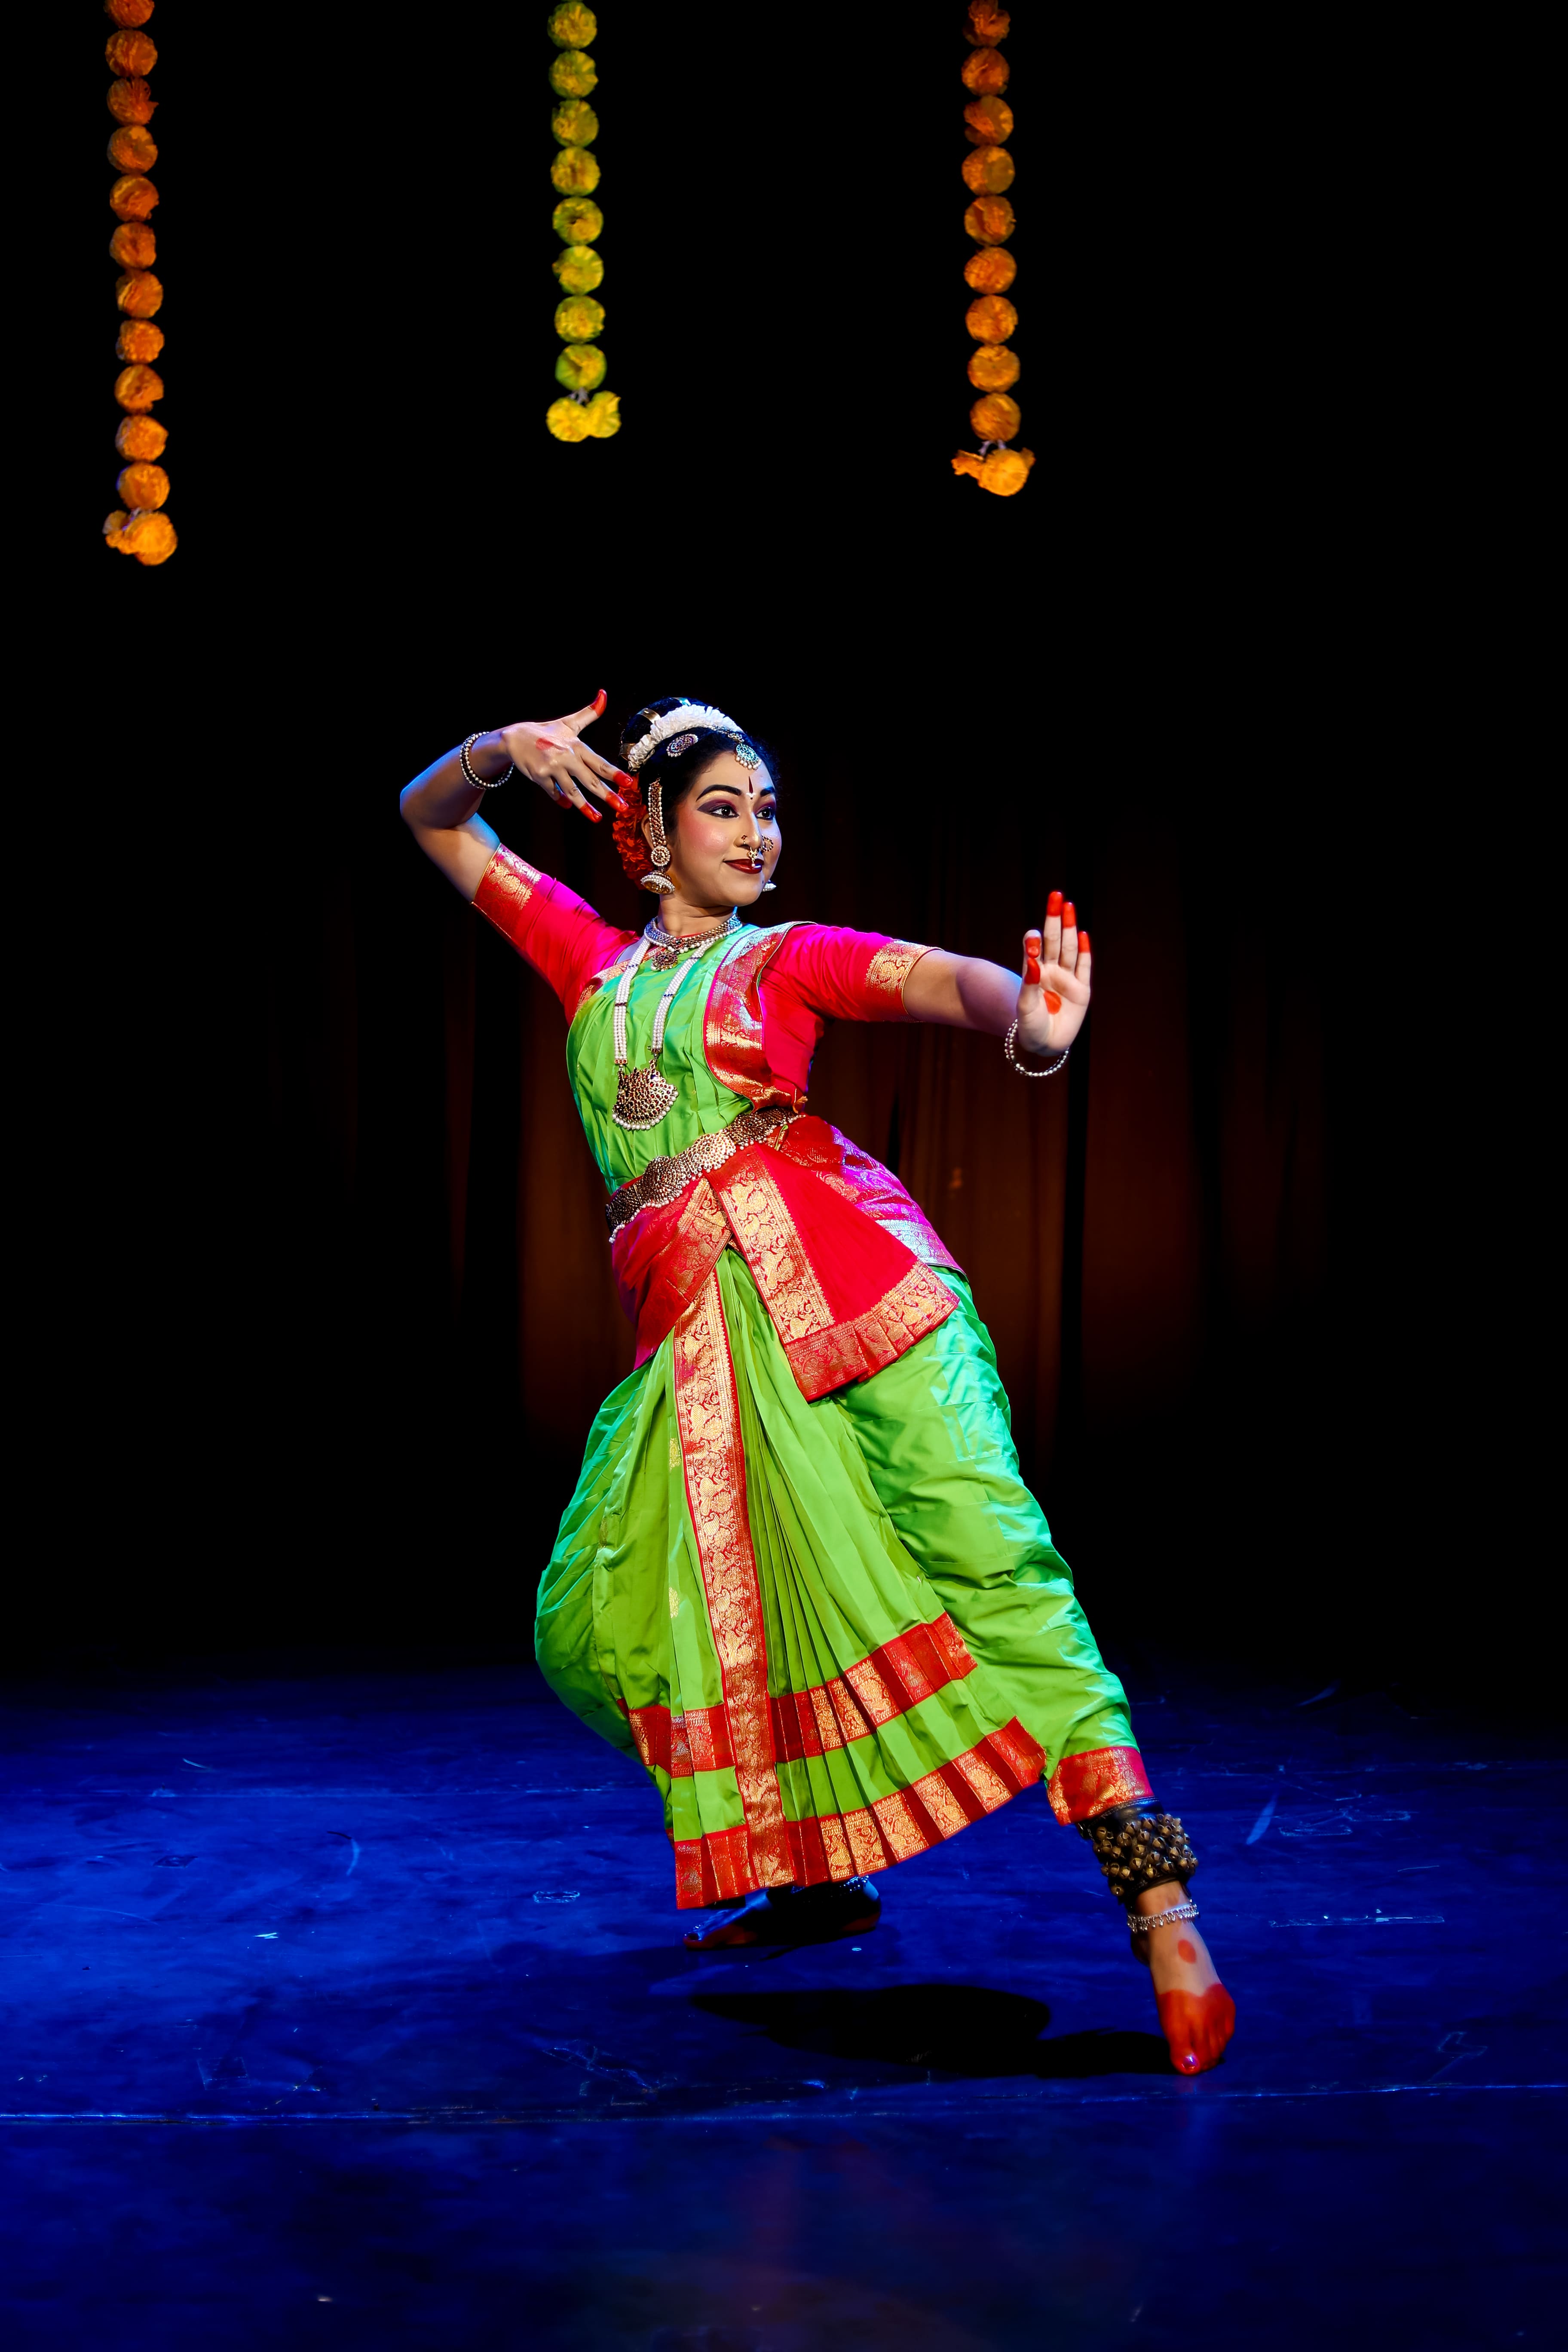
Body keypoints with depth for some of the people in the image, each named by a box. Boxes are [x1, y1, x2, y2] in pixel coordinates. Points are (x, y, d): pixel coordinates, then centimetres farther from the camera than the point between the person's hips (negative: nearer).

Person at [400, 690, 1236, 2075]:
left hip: (838, 1269, -4)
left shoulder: (792, 957, 14)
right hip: (693, 1324, 4)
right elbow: (431, 819, 28)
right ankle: (817, 1877, 15)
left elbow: (954, 977, -6)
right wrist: (501, 753, 5)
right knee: (600, 1629, -1)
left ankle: (1162, 1916, -21)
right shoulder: (590, 956, 23)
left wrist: (1032, 1023, -30)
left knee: (984, 1553, -19)